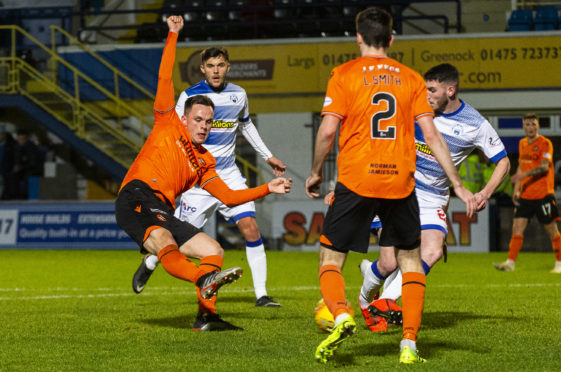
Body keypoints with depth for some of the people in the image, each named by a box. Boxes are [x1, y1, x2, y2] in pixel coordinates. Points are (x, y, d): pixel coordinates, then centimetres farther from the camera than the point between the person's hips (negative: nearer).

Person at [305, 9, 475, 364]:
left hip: (355, 183, -2)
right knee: (410, 260, 17)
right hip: (400, 184, 2)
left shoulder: (344, 75, 1)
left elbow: (328, 131, -6)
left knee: (331, 259, 9)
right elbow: (432, 136, 2)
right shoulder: (411, 78, 7)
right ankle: (409, 344, 6)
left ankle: (341, 316, -20)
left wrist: (315, 173, 9)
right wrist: (459, 186, 5)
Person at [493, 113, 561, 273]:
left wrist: (525, 175, -33)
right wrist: (516, 189, 15)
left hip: (543, 194, -6)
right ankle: (510, 263, -7)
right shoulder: (522, 143, 14)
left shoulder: (545, 143, -8)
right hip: (525, 195, 6)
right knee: (517, 227, -4)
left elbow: (544, 167, -20)